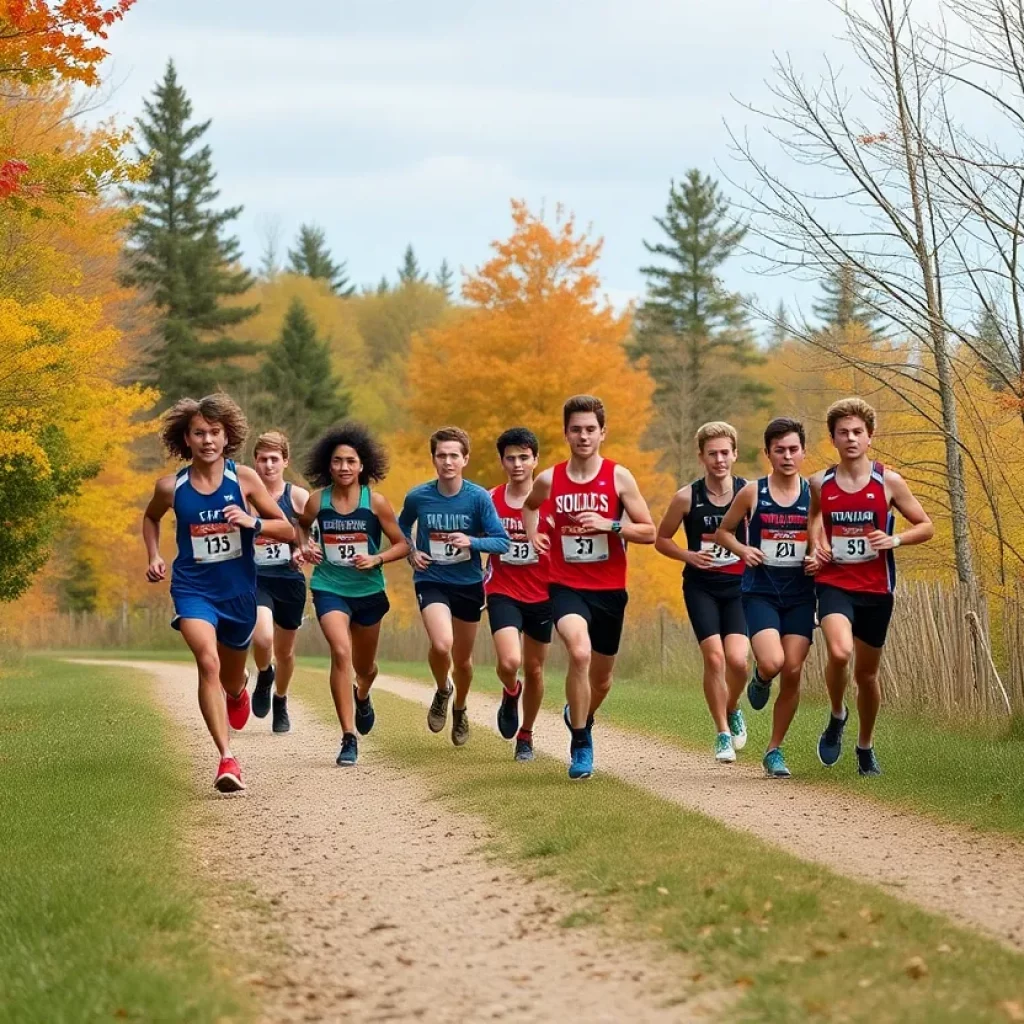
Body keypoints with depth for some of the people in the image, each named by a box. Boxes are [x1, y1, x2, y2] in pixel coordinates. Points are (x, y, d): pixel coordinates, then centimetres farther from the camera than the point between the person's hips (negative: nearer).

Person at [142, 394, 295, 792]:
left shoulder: (244, 478, -8)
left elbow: (287, 530, -3)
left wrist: (252, 522, -21)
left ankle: (238, 692, 60)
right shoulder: (171, 486, -5)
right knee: (208, 662, -27)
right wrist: (154, 557, 3)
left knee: (231, 682, 20)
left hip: (238, 591, 1)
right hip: (193, 589, -1)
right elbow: (150, 518, 18)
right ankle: (226, 759, -29)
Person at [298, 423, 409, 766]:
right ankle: (348, 738, -20)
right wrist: (306, 546, -3)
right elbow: (301, 525, 17)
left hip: (368, 591, 1)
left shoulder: (376, 502, -9)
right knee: (340, 652, -23)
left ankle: (362, 697, 57)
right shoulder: (317, 500, -6)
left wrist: (376, 559, -19)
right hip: (329, 588, -1)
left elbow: (402, 544, -2)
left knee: (364, 666, 17)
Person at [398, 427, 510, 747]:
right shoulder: (418, 497, -8)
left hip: (469, 584, 1)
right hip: (431, 581, -1)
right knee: (441, 644, -26)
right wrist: (411, 553, -4)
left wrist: (471, 542, -27)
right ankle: (442, 691, 7)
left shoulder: (479, 497, -12)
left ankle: (460, 709, 44)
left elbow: (502, 542, -11)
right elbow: (402, 526, 13)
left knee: (462, 659, 14)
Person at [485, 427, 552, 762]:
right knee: (509, 663, -20)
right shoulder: (489, 500, -1)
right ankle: (511, 693, 16)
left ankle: (526, 735, 31)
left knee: (534, 670, 10)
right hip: (503, 593, -1)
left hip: (541, 594, 1)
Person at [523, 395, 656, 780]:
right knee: (579, 652, -28)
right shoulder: (549, 480, 0)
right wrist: (533, 535, 6)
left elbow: (649, 532, -4)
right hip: (566, 586, -1)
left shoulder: (619, 478, -5)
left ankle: (581, 717, 51)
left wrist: (610, 525, -18)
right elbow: (529, 506, 24)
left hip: (609, 590, 1)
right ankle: (581, 745, -15)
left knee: (601, 675, 15)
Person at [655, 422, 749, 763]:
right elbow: (661, 539, 6)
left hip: (738, 586, 1)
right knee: (714, 656, -13)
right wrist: (689, 556, -11)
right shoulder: (687, 498, -5)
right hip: (700, 586, -1)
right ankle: (723, 734, 4)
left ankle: (733, 710, 21)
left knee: (737, 659, -13)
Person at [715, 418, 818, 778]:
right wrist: (742, 550, -10)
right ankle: (760, 678, 17)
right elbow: (723, 532, 9)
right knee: (772, 662, -23)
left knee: (792, 672, -3)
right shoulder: (752, 493, -2)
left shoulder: (814, 494, 3)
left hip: (800, 595, 2)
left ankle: (775, 750, 13)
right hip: (760, 593, -2)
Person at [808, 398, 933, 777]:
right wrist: (815, 548, 1)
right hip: (834, 583, -1)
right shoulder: (820, 484, 1)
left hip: (876, 589, 1)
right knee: (839, 652, -27)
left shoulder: (888, 483, -3)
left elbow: (926, 527, 4)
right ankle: (837, 716, 1)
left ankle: (866, 747, 32)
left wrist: (894, 539, -14)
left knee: (866, 673, 10)